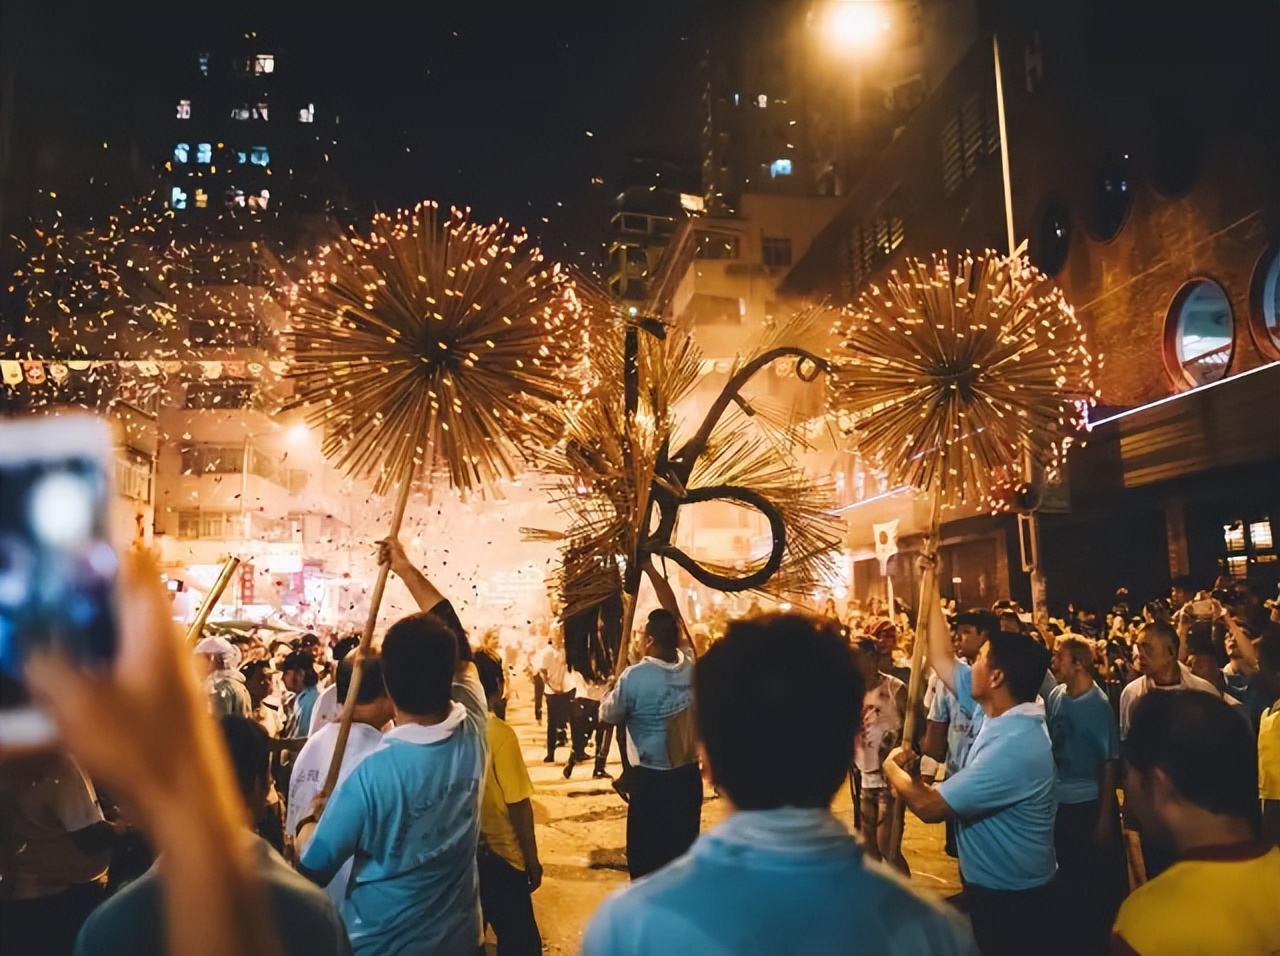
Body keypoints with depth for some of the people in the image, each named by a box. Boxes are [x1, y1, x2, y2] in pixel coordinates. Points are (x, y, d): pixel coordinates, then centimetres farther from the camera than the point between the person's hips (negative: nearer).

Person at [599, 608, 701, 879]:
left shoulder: (635, 677, -19)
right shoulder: (693, 670, -3)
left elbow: (608, 716, -4)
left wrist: (611, 692, 14)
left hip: (650, 778, -5)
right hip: (688, 774, 5)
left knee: (645, 851, 9)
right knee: (684, 846, 18)